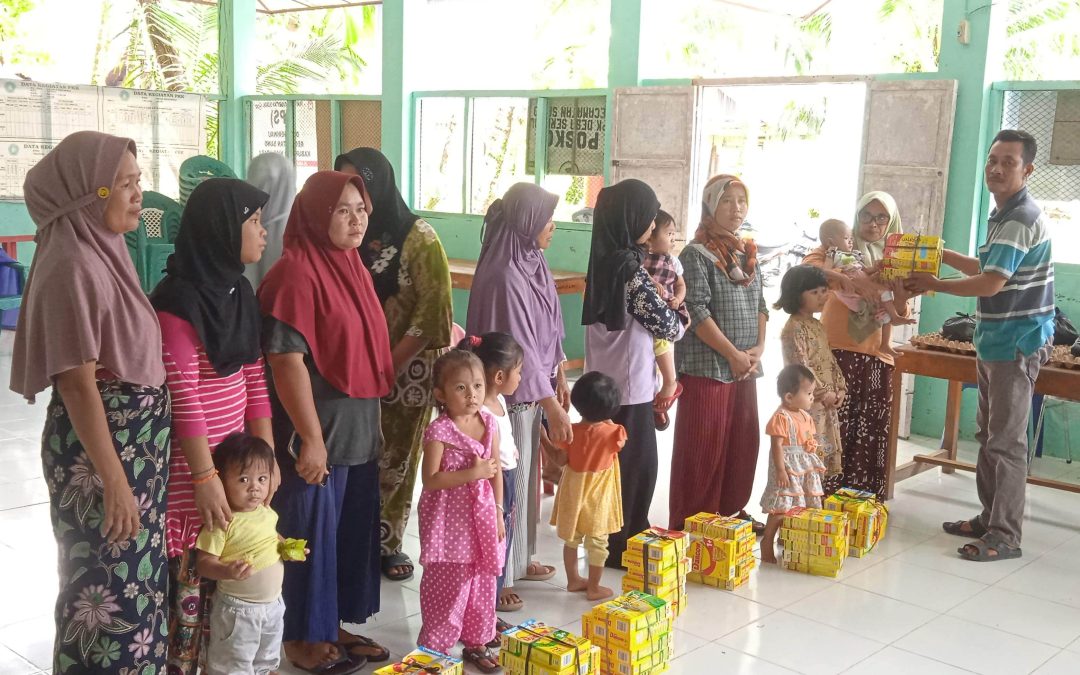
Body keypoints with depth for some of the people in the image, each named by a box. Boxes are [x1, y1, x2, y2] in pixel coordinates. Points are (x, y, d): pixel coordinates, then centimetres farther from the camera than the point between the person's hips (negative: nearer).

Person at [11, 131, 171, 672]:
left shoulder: (103, 250, 7)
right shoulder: (72, 265, -19)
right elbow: (77, 384, -21)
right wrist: (114, 480, -20)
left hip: (134, 437, 9)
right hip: (98, 444, -9)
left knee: (135, 577, 18)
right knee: (111, 587, 3)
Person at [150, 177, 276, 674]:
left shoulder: (238, 290, 8)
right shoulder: (178, 300, -16)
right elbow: (181, 395, -19)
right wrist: (205, 477, -19)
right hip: (190, 464, -7)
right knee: (190, 579, 3)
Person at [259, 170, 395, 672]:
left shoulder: (353, 267, 11)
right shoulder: (296, 272, -16)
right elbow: (287, 361, -20)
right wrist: (311, 438, -20)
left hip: (359, 428, 8)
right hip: (318, 430, -8)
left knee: (353, 531, 16)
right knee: (311, 533, 5)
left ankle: (335, 624, 31)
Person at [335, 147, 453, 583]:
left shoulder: (418, 237, -8)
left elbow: (432, 311, -12)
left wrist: (388, 364, -14)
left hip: (407, 370, -2)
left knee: (396, 461, 9)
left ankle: (389, 543, 23)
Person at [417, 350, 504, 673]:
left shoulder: (489, 423, 1)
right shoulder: (439, 431, -17)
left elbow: (496, 470, 8)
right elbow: (430, 481, -18)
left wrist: (498, 512, 6)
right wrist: (472, 473, -22)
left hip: (481, 517, 6)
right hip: (448, 520, -6)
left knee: (482, 583, 15)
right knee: (447, 587, 1)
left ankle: (476, 643, 31)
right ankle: (434, 648, 16)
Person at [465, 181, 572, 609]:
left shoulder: (533, 263, 5)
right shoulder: (504, 276, -23)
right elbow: (518, 347, -23)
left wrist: (559, 377, 14)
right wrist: (552, 406, -20)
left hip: (537, 388, 9)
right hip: (511, 393, -9)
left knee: (526, 475, 20)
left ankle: (520, 558, 36)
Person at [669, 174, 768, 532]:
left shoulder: (748, 254, 13)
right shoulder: (696, 254, -9)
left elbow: (760, 305, 15)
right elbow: (697, 312, -16)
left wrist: (758, 347, 0)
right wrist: (733, 354, -16)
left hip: (745, 367, 7)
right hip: (707, 366, -7)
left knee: (743, 442, 12)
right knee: (703, 446, -2)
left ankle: (732, 511, 27)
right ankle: (692, 521, 9)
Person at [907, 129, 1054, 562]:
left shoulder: (1022, 219, -18)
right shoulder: (1003, 215, 14)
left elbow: (991, 284, -24)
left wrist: (933, 285, -12)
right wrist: (942, 254, 18)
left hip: (1016, 343, -10)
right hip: (995, 342, 10)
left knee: (1006, 441, -6)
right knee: (989, 436, 16)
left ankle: (1005, 537, 0)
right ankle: (990, 518, 26)